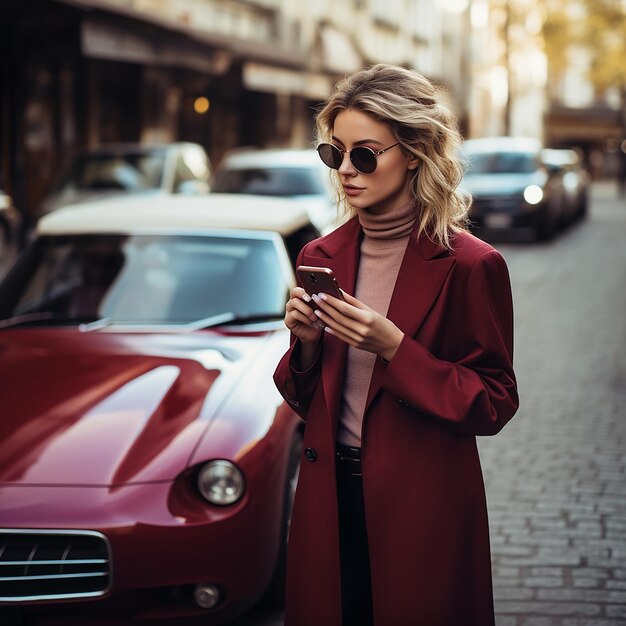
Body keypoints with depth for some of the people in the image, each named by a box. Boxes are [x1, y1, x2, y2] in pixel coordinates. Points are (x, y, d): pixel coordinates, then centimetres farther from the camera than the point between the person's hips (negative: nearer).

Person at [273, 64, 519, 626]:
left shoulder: (469, 265, -11)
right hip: (330, 498, 5)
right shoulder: (320, 258, 5)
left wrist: (393, 347, -20)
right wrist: (307, 344, -9)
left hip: (424, 507, -4)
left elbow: (493, 405, -10)